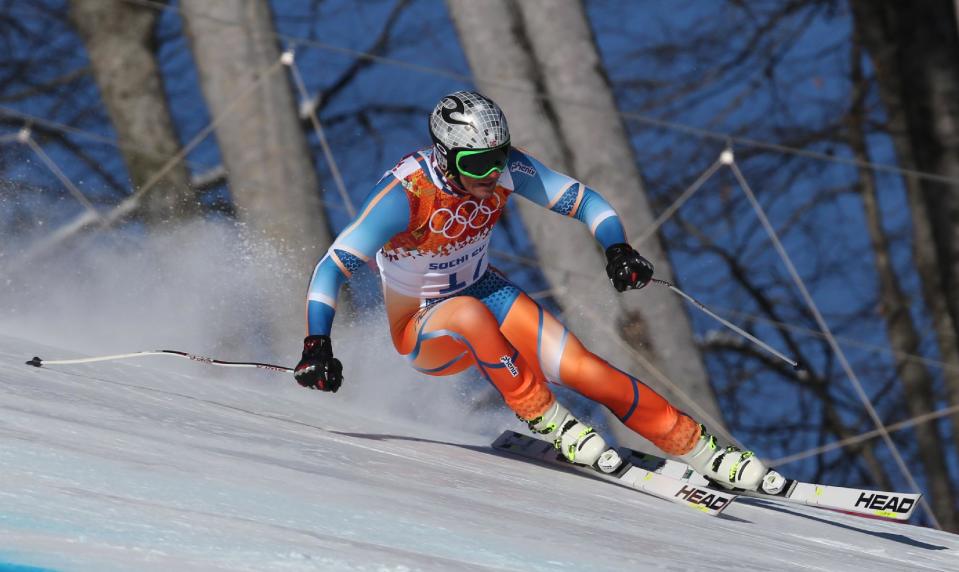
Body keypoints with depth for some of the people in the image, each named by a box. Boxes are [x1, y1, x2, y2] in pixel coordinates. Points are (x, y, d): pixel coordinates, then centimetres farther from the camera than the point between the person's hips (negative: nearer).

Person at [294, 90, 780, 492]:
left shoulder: (506, 169, -18)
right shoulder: (406, 196, -31)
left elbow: (582, 200, -11)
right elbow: (333, 267, -31)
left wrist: (618, 250, -31)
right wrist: (317, 346, -42)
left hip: (483, 291, 4)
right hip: (423, 331, -4)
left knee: (582, 369, -14)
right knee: (471, 314, -39)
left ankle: (703, 451, -2)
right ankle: (547, 420, -21)